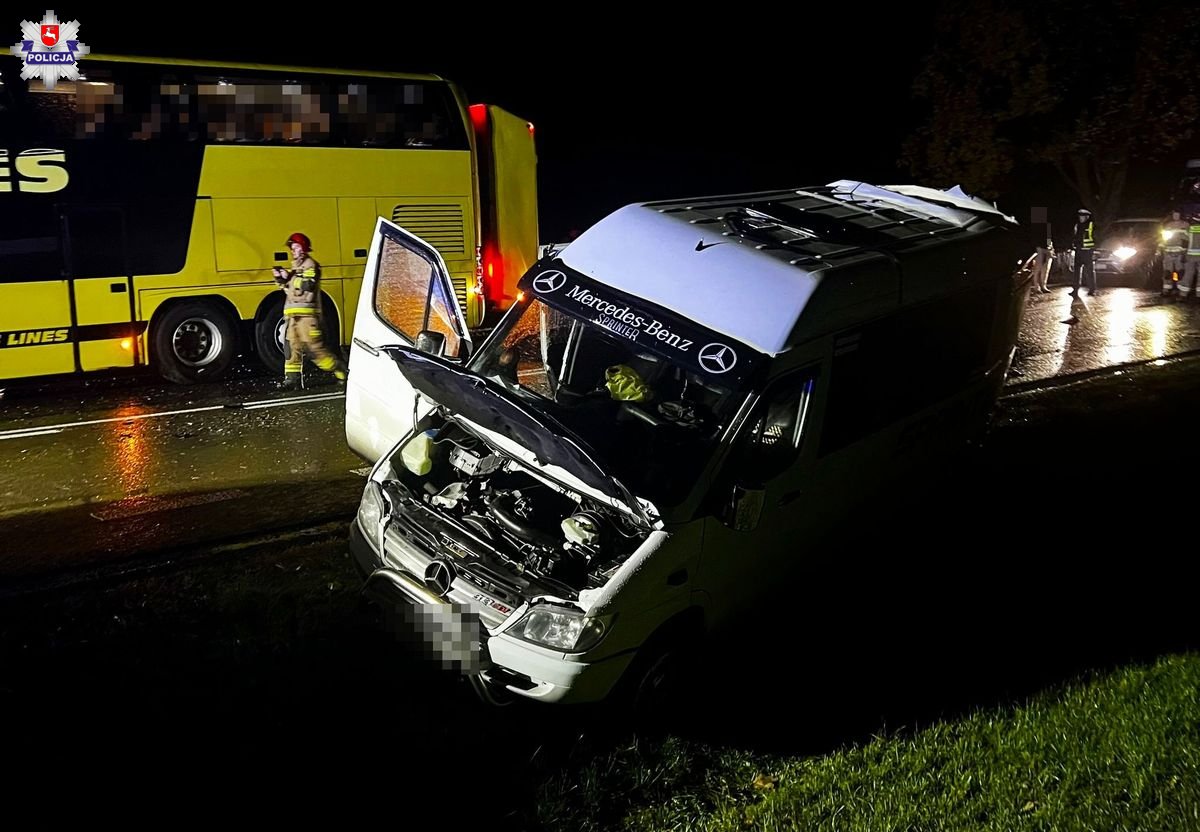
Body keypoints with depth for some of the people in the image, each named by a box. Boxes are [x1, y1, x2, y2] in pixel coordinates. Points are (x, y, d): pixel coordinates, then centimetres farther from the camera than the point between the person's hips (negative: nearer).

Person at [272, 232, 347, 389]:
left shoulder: (311, 265, -4)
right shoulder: (295, 265, 23)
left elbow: (308, 285, -17)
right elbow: (288, 287, 24)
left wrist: (291, 276, -19)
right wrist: (281, 279, 6)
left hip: (307, 312, -8)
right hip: (292, 313, 9)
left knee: (314, 346, -11)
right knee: (292, 345, 4)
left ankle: (339, 369, -2)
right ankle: (291, 377, 4)